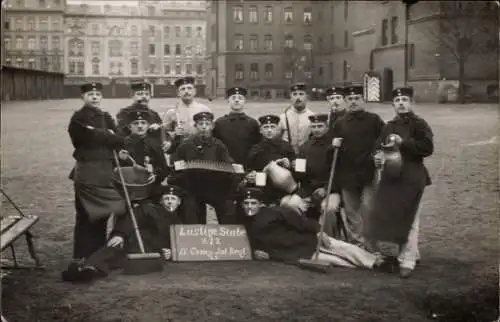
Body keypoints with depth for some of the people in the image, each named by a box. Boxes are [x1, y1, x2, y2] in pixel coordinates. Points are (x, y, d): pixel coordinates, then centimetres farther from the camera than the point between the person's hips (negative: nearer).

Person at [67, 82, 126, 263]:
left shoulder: (106, 117, 16)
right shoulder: (79, 118, -7)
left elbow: (115, 138, 9)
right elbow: (97, 138, -17)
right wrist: (119, 140, -5)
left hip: (106, 170, 7)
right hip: (87, 172, -7)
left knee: (102, 214, 13)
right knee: (87, 216, -4)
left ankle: (98, 254, 24)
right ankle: (82, 258, 2)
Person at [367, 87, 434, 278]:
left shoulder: (419, 124, -5)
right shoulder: (389, 126, 14)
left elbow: (428, 148, -15)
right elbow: (379, 146, 20)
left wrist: (403, 142, -20)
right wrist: (378, 157, -2)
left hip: (411, 179, -7)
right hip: (391, 177, 7)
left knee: (408, 219, -6)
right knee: (388, 216, 13)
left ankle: (407, 262, 0)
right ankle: (413, 253, 29)